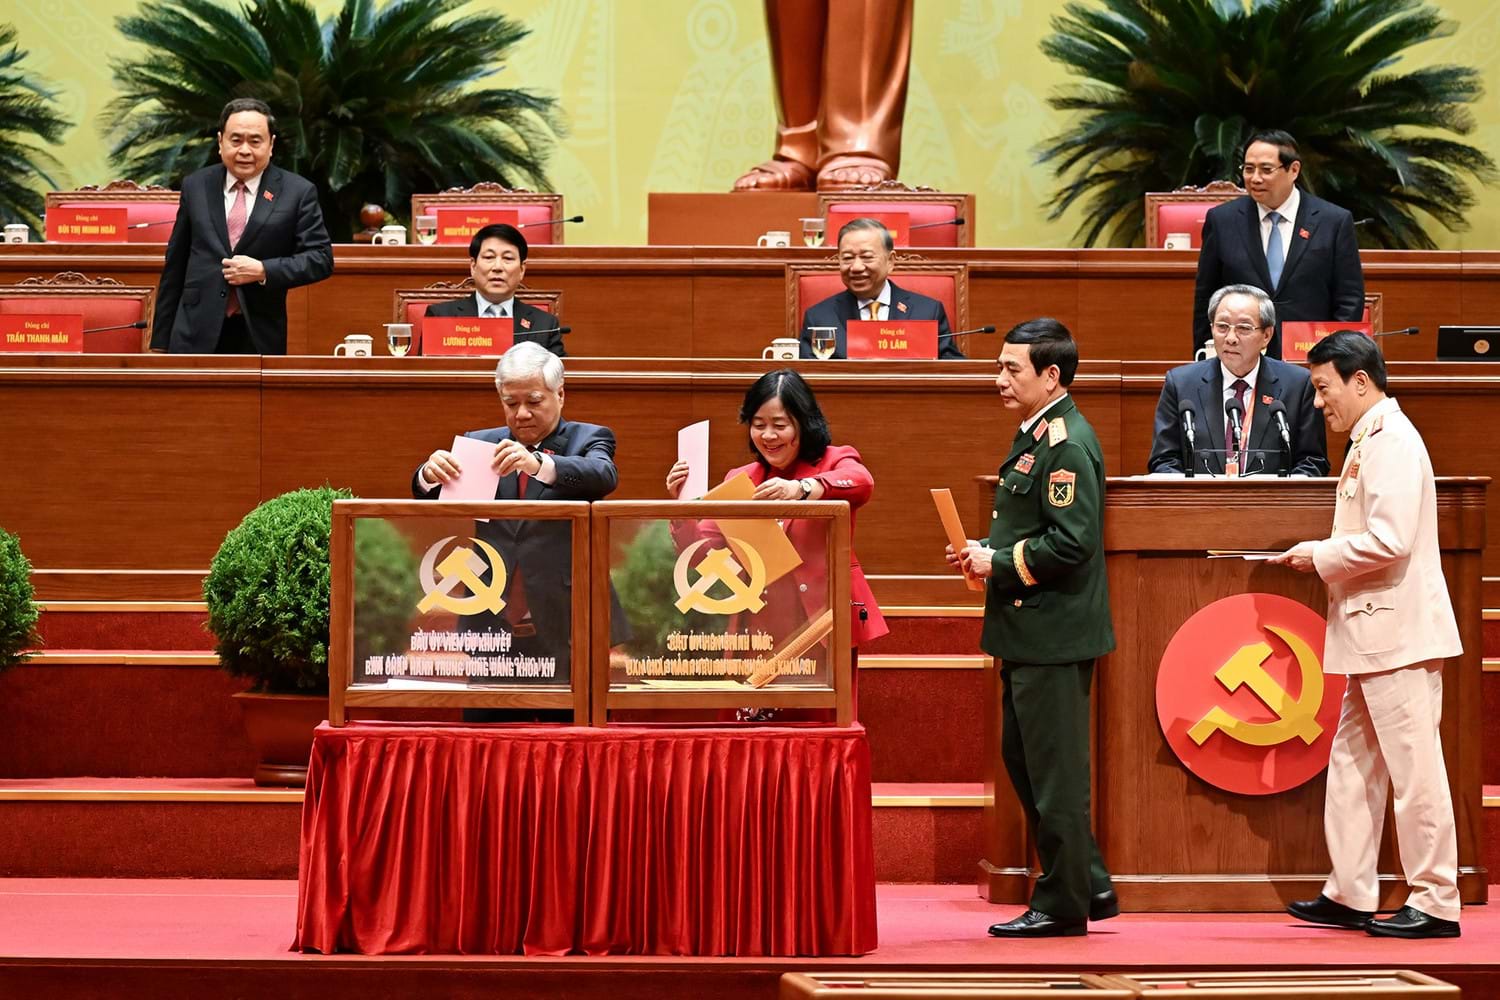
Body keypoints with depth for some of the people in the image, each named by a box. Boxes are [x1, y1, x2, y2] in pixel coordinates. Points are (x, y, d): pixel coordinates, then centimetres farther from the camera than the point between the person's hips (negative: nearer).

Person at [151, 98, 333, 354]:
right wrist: (161, 339, 10)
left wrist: (263, 271, -15)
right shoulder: (195, 186, 9)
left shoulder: (298, 193, 2)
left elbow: (321, 259, -1)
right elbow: (175, 264, 12)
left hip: (260, 339, -1)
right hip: (197, 335, 1)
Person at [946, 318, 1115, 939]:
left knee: (1054, 770, -3)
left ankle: (1063, 904, 6)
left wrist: (998, 563, -15)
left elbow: (1072, 543, -24)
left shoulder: (1068, 444, -17)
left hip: (1055, 632, -11)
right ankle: (1090, 884, 22)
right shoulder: (1035, 436, 15)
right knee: (1022, 760, 15)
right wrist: (985, 555, 7)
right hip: (1029, 631, 11)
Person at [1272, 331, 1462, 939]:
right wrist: (1323, 558, 11)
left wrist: (1322, 557, -11)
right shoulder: (1369, 442, 16)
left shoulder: (1392, 440, -14)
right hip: (1375, 635, 11)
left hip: (1399, 633, -11)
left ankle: (1436, 904, 0)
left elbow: (1389, 541, -23)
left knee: (1415, 770, -5)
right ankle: (1349, 895, 19)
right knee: (1352, 766, 13)